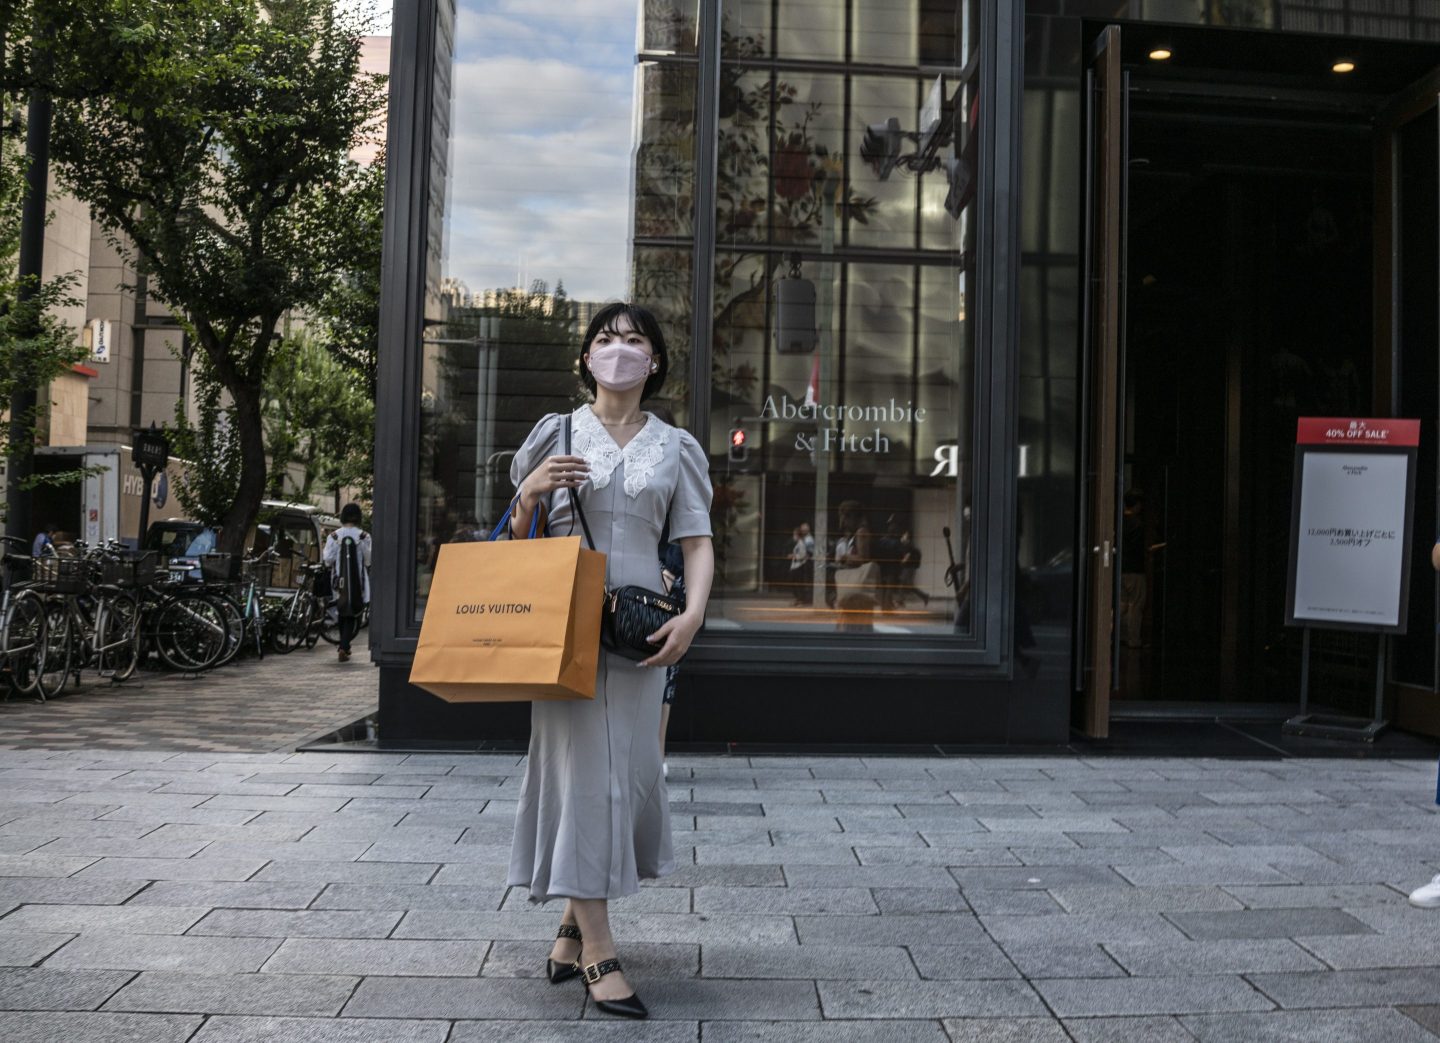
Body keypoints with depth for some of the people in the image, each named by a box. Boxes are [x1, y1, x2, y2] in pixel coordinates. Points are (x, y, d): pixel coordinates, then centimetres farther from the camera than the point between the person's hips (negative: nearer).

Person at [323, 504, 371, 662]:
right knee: (354, 615, 1)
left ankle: (343, 646, 29)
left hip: (340, 580, 3)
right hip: (358, 582, -3)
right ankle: (343, 647, -15)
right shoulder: (364, 537, -8)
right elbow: (369, 560, -8)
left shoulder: (334, 536, -2)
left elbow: (328, 559, -4)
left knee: (343, 613, 19)